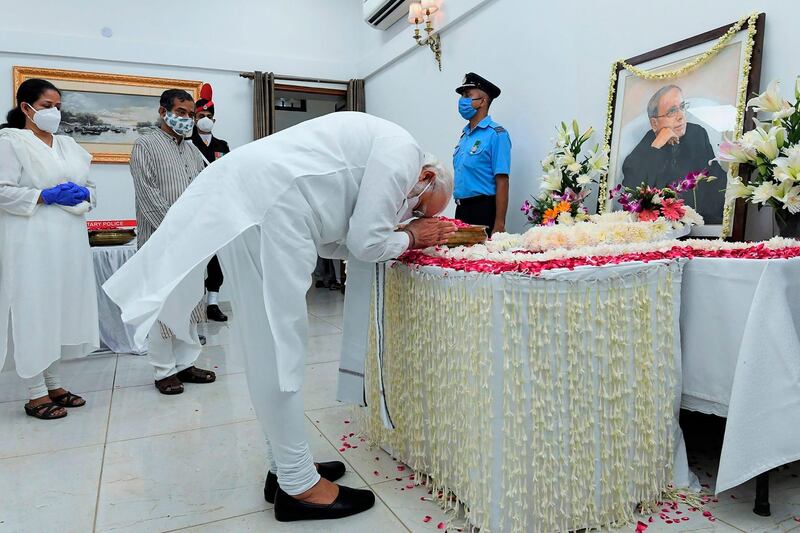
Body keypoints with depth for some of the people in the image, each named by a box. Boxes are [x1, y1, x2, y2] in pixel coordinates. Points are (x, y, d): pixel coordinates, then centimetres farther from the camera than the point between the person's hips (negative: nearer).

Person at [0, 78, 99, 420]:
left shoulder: (68, 145, 17)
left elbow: (91, 188, 17)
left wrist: (82, 194, -3)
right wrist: (46, 196, -16)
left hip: (69, 242, 6)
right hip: (32, 243, -6)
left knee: (62, 309, 10)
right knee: (34, 311, -1)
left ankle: (54, 384, 22)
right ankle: (36, 394, 9)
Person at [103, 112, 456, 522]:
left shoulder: (374, 149, 26)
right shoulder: (403, 152, -1)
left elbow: (328, 242, 18)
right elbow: (366, 242, -7)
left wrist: (411, 232, 19)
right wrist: (409, 237, 12)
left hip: (250, 200, 11)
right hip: (265, 208, -11)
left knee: (270, 345, 13)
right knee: (279, 348, -5)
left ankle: (285, 466, 25)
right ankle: (297, 486, 8)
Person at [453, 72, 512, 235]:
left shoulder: (496, 134, -10)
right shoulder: (464, 135, 14)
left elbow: (502, 183, -15)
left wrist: (499, 225, -20)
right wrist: (460, 211, 17)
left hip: (483, 210, -7)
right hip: (462, 209, 7)